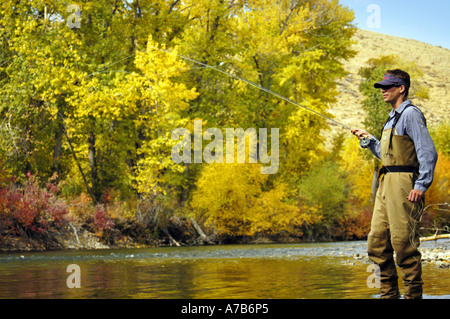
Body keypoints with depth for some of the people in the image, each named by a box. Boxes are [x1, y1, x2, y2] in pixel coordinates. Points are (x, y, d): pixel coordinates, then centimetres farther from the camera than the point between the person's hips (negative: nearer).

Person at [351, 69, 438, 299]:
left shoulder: (410, 114, -7)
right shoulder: (392, 118, 22)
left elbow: (428, 152, -15)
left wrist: (421, 185, -21)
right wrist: (368, 139, 25)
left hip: (403, 184, -10)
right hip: (386, 184, 10)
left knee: (403, 241, -10)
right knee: (377, 241, 7)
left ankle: (413, 294, -3)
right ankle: (389, 293, 15)